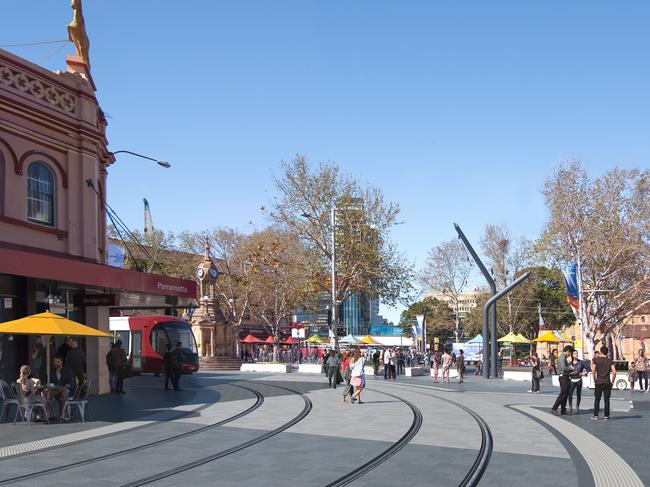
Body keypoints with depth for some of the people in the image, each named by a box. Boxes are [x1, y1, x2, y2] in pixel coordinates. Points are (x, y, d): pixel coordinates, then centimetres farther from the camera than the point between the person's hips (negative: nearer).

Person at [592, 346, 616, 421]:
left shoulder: (596, 360, -2)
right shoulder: (610, 361, 1)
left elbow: (593, 371, -6)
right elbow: (614, 372, -7)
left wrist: (594, 380, 5)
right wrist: (612, 381, 4)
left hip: (598, 383, -1)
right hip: (607, 383, 1)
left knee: (597, 399, 8)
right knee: (607, 400, 5)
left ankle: (595, 415, 9)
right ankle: (606, 416, 6)